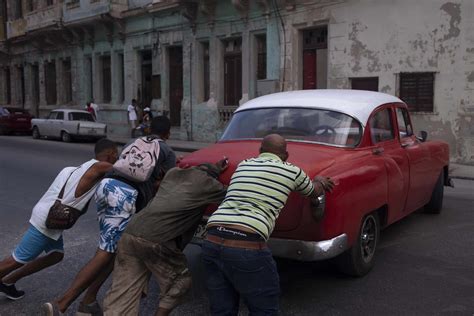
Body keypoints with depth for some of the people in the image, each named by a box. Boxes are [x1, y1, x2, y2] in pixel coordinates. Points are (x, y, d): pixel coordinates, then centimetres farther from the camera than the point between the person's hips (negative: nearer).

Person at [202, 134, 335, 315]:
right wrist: (319, 182, 55)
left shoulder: (242, 165, 23)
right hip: (246, 247, -5)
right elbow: (314, 192, 30)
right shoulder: (291, 171, 10)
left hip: (212, 242, 6)